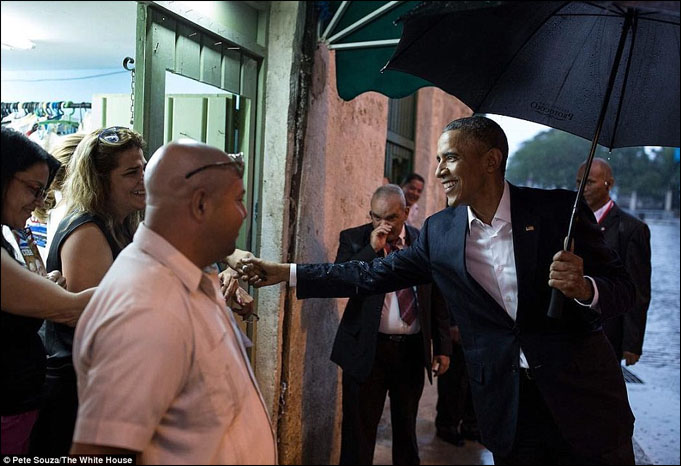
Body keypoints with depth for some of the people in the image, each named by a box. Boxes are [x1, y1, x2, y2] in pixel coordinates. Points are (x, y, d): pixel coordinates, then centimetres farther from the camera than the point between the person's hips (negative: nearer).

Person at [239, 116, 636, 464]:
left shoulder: (559, 209, -10)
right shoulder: (439, 231, -1)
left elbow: (623, 288, -5)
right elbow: (373, 274, 3)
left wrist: (583, 288, -29)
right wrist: (285, 273, 1)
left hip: (583, 396, -1)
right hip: (509, 407, 2)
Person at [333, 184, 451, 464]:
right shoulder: (354, 239, -1)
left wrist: (442, 347, 6)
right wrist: (372, 249, -19)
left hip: (413, 349, 2)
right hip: (367, 349, -2)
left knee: (406, 429, 18)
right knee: (359, 431, 5)